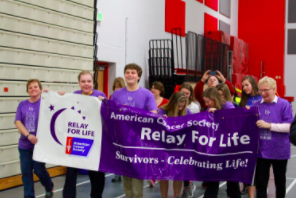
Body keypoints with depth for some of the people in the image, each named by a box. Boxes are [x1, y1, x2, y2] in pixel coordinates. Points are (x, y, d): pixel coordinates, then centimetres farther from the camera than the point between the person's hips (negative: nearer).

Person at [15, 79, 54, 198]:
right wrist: (28, 135, -18)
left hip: (40, 143, -3)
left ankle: (50, 188, 30)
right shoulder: (22, 104, 5)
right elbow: (17, 122, -3)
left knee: (39, 170, 1)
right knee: (26, 172, 3)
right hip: (24, 144, 3)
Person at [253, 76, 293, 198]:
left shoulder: (284, 104, -7)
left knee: (280, 182, 15)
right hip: (261, 150, 2)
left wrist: (268, 125, -21)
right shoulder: (256, 105, 3)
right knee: (260, 182, 1)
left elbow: (290, 126, -14)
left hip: (279, 151, -2)